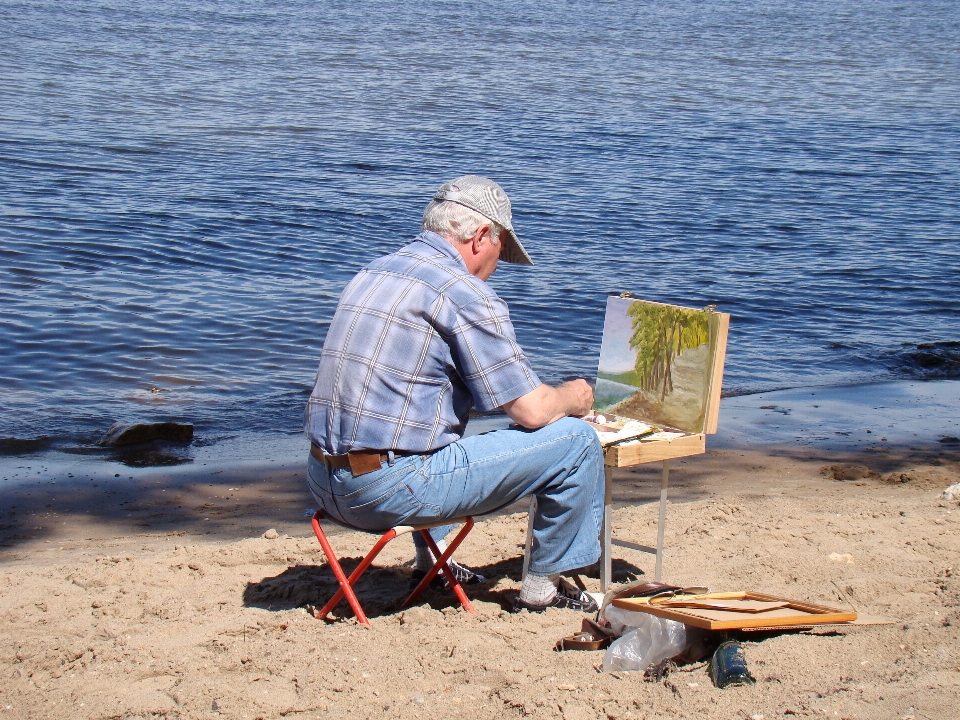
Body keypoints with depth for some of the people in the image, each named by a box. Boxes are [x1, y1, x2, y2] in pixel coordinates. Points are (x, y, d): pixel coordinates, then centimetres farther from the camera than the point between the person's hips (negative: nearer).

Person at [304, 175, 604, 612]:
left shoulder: (371, 274, 15)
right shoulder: (465, 294, -10)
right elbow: (532, 411, -10)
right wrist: (574, 398, 14)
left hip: (323, 484, 9)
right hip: (389, 491, -9)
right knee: (574, 440, 0)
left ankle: (429, 560, 40)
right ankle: (542, 588, 14)